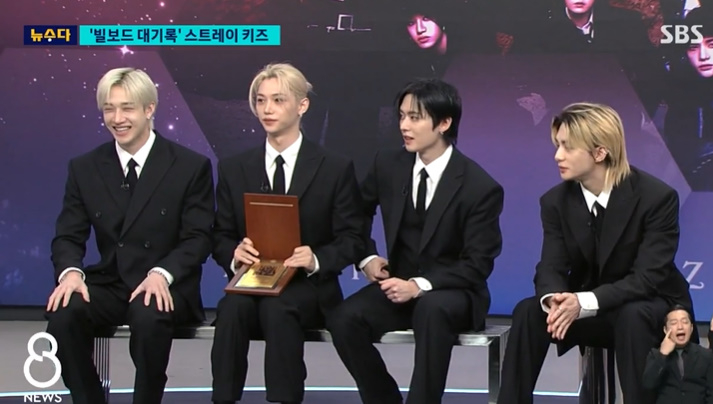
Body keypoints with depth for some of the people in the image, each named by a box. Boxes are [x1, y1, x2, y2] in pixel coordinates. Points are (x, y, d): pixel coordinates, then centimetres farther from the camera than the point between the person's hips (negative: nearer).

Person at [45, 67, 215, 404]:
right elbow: (68, 236, 7)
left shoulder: (191, 166, 0)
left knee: (149, 317, -37)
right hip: (108, 284, 3)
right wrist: (71, 271, -16)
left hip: (165, 288, -3)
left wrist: (161, 274, -23)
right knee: (62, 314, -29)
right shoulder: (84, 168, 9)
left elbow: (198, 238, -4)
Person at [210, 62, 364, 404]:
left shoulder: (336, 169, 5)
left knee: (278, 307, -37)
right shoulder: (233, 169, 13)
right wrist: (234, 254, -12)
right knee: (233, 307, -33)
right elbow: (220, 237, 12)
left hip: (308, 287, -2)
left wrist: (316, 259, -19)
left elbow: (350, 240, 2)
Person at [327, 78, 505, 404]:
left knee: (432, 310, -39)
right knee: (344, 319, -24)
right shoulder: (388, 165, 1)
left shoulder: (481, 187, -12)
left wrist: (420, 286, -24)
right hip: (399, 284, 4)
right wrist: (367, 258, 4)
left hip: (451, 292, -4)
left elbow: (477, 264, -12)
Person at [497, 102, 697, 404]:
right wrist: (554, 300, -36)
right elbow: (550, 269, -10)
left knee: (633, 316, -38)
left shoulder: (657, 197, -19)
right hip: (586, 311, 4)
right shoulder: (556, 201, -5)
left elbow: (648, 278, -25)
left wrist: (585, 302, -38)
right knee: (528, 311, -22)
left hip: (650, 310, -4)